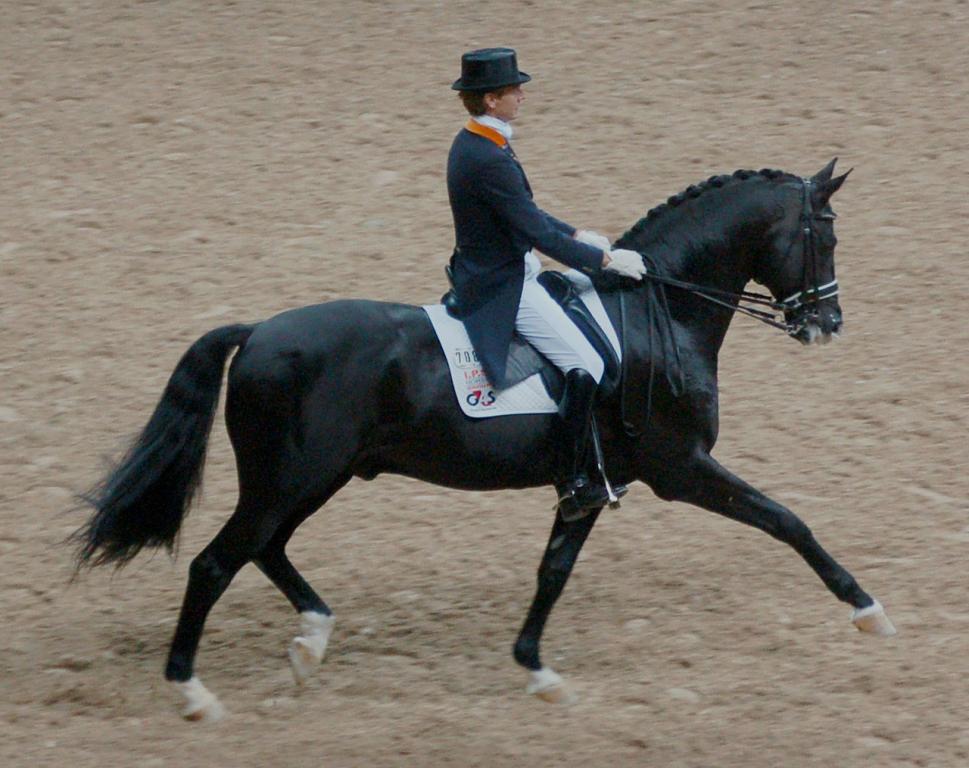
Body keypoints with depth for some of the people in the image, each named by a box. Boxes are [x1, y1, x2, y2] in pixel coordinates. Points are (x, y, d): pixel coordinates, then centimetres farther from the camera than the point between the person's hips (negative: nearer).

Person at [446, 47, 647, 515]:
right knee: (586, 366, -15)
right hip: (503, 291, -11)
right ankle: (575, 484, -11)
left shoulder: (473, 144, 8)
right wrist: (606, 259, -14)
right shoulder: (488, 160, -25)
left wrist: (577, 235, 17)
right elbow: (539, 236, -23)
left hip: (486, 278, 11)